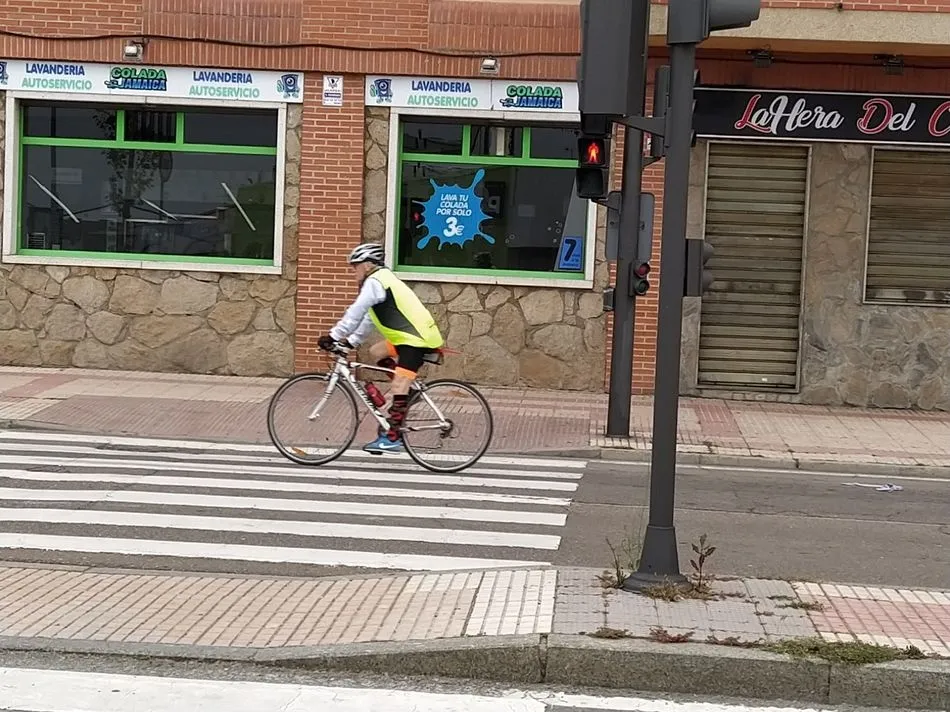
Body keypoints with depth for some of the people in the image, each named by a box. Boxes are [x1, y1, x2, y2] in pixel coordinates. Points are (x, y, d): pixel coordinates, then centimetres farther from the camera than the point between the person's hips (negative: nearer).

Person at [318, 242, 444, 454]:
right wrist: (351, 341, 20)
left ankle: (392, 438, -17)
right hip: (411, 336, 10)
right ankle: (410, 390, 15)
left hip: (416, 340, -10)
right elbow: (369, 317, 24)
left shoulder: (374, 282, -10)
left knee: (398, 387, -14)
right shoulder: (383, 280, 22)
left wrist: (334, 336, -14)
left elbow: (355, 313, -17)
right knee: (376, 352, 21)